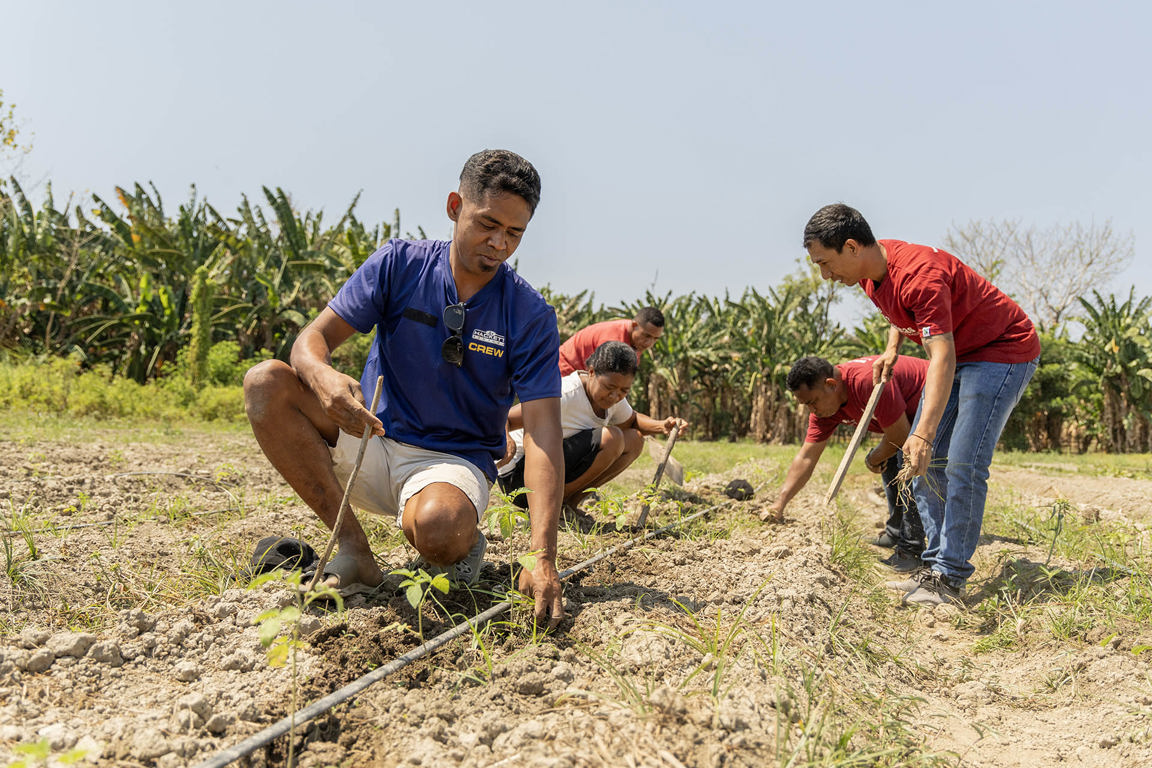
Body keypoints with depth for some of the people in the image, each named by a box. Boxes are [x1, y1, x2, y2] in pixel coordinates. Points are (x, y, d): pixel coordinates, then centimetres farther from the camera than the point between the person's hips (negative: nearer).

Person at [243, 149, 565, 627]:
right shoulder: (399, 265, -5)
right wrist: (323, 377, -36)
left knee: (437, 527, -39)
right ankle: (353, 548, -15)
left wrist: (542, 559, -32)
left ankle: (463, 544, 1)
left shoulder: (531, 316, -11)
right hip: (369, 440, 3)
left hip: (453, 460, -3)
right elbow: (312, 338, -8)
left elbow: (542, 433, -19)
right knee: (266, 383, -21)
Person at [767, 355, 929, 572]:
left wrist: (873, 460, -7)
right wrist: (779, 503, -15)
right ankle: (895, 533, 27)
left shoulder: (869, 381, -38)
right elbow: (806, 457, -9)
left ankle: (911, 549, -13)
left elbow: (899, 438, -27)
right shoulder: (823, 403, -11)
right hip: (908, 412, 9)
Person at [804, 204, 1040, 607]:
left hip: (1006, 351, -9)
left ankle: (949, 578, -12)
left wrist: (924, 434, -48)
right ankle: (938, 562, 8)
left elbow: (942, 358, -40)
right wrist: (892, 348, 6)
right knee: (920, 462, 3)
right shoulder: (873, 267, -4)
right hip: (957, 352, 9)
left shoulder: (919, 275, -32)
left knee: (962, 465, -18)